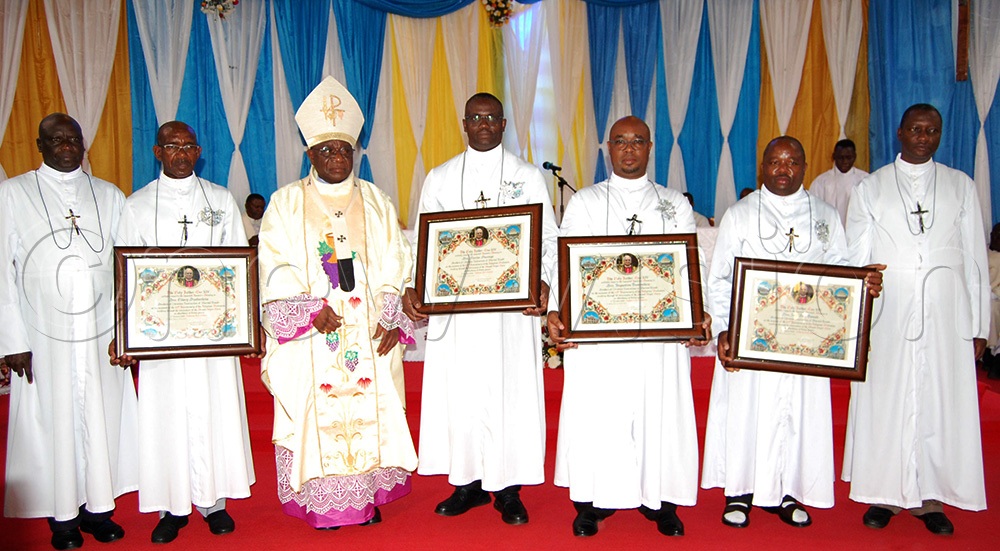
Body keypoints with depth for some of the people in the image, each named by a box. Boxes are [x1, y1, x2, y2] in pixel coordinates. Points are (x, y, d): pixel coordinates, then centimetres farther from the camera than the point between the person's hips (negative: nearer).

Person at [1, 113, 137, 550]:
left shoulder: (110, 196, 9)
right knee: (52, 421, 5)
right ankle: (61, 514, 19)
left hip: (100, 333, 2)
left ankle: (98, 506, 21)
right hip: (44, 336, -2)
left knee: (101, 418, 7)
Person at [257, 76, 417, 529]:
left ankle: (368, 494, 15)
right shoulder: (286, 203, 5)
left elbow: (395, 266, 4)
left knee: (370, 409, 3)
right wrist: (311, 308, -16)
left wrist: (390, 318, -7)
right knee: (317, 411, 0)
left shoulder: (376, 202, 10)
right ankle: (322, 500, 11)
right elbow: (276, 268, -4)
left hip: (369, 333, 2)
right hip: (311, 337, -1)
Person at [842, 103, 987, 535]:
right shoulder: (871, 188, 7)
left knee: (942, 403, 3)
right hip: (887, 314, -1)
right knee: (884, 401, 2)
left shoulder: (961, 186, 10)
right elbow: (854, 260, 5)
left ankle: (931, 497, 16)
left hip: (946, 314, 1)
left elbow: (975, 259, 8)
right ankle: (883, 495, 14)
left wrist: (979, 325, 3)